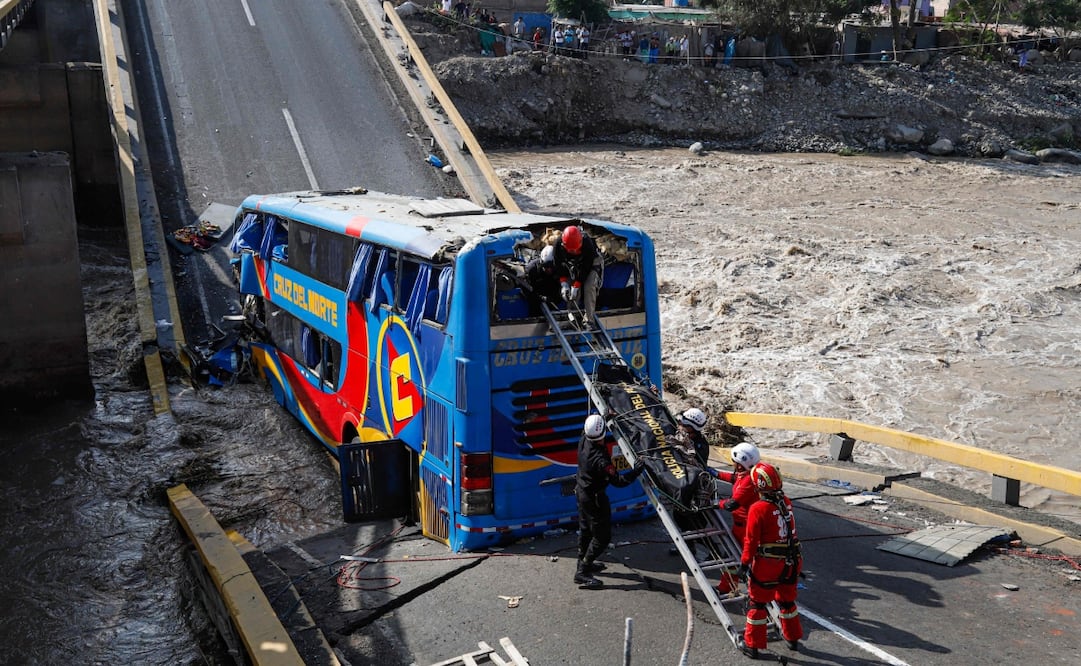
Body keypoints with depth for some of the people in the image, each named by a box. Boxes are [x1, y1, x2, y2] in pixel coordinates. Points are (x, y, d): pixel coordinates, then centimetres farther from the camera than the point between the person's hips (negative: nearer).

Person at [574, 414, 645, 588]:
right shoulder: (600, 459, -35)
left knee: (585, 529, 25)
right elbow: (618, 481, -33)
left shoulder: (583, 441, -13)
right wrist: (637, 470, -28)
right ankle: (582, 573, 6)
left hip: (581, 491, 9)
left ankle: (583, 562, 43)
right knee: (602, 536, 3)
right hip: (595, 498, -9)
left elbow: (585, 430, 11)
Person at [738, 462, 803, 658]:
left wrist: (744, 563, -7)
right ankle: (792, 638, 39)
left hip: (767, 565, -5)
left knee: (757, 603, 10)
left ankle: (752, 644, 19)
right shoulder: (787, 503, -3)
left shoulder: (758, 509, -19)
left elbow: (751, 540, -15)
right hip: (790, 563, 5)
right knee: (787, 600, 23)